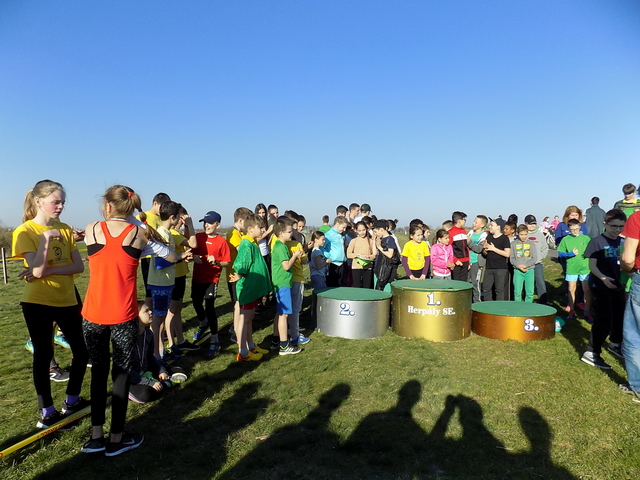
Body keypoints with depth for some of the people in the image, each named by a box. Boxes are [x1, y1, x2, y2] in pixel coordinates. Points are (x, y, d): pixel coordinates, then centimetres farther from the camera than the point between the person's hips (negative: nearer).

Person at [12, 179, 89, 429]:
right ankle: (47, 412, 20)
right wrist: (45, 238, -24)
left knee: (82, 351, 8)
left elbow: (79, 266, -4)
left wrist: (48, 271, -17)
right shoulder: (25, 231, -9)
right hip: (38, 302, -4)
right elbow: (37, 271, -19)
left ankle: (72, 400, 28)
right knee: (43, 355, 5)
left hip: (66, 300, 5)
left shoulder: (65, 229, 3)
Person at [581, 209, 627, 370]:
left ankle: (615, 345, 44)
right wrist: (603, 278, -32)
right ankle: (591, 353, 0)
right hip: (600, 286, -7)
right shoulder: (597, 242, -14)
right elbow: (592, 265, -17)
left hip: (617, 285, 7)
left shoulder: (623, 242, 3)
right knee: (604, 320, -9)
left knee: (620, 316, 20)